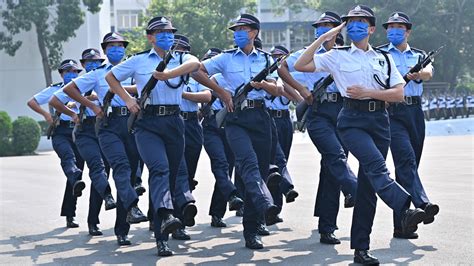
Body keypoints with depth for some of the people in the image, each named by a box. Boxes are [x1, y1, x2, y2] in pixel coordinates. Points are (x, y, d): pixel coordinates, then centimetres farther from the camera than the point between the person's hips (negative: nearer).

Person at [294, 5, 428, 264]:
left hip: (379, 120, 3)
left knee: (368, 184, 3)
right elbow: (300, 66, -1)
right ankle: (405, 210, -51)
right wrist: (323, 38, -3)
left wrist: (366, 92, -7)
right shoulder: (338, 56, 7)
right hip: (352, 119, -3)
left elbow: (398, 94, 6)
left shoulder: (384, 58, 14)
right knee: (376, 164, -30)